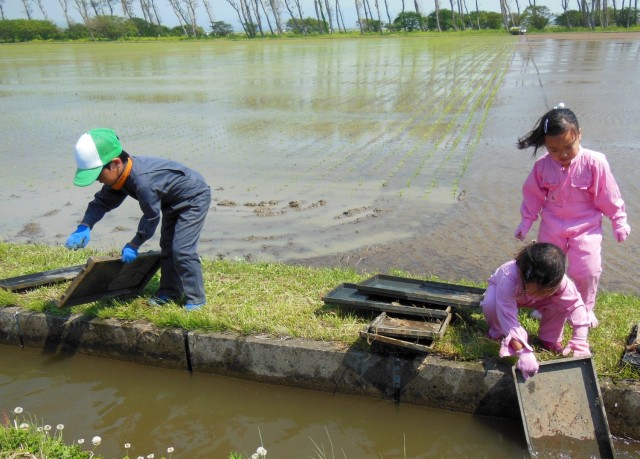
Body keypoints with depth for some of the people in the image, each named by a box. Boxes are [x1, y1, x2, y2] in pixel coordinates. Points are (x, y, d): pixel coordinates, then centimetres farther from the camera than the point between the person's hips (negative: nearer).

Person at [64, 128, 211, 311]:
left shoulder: (143, 181, -38)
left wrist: (133, 245, -15)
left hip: (194, 198, -10)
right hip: (173, 201, 10)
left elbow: (151, 217, -27)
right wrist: (84, 227, -18)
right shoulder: (119, 174, -9)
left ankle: (196, 298, -3)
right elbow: (102, 201, -2)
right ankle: (170, 291, 27)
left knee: (182, 249, -15)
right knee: (167, 246, 15)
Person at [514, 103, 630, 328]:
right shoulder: (542, 165, -13)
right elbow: (533, 195, 1)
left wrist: (619, 222, -3)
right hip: (552, 227, 2)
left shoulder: (594, 162, -19)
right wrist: (526, 221, 6)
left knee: (587, 270, -5)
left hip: (586, 226, -2)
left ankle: (585, 308, 22)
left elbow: (609, 196, -10)